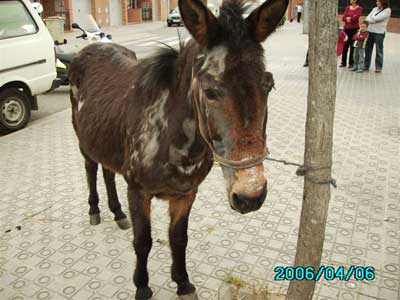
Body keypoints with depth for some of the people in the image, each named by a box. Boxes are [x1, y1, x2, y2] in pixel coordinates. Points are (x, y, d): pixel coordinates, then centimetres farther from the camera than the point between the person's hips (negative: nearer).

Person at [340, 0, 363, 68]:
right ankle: (343, 62, 12)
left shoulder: (359, 9, -3)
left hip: (354, 29, -4)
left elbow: (356, 17, -16)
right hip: (346, 28, 5)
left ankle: (351, 63, 4)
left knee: (352, 46, -2)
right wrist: (348, 19, -13)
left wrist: (348, 18, -6)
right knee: (345, 45, 5)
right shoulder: (348, 7, 12)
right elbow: (343, 18, 3)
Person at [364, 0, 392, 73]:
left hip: (379, 32, -5)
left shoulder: (387, 10, -3)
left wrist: (371, 19, 0)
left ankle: (378, 67, 6)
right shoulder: (375, 9, 14)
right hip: (370, 31, 5)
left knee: (379, 50, -1)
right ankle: (366, 66, 15)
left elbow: (377, 18, -14)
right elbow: (368, 18, 4)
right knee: (367, 49, 6)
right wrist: (373, 20, -13)